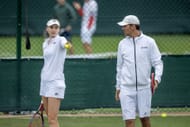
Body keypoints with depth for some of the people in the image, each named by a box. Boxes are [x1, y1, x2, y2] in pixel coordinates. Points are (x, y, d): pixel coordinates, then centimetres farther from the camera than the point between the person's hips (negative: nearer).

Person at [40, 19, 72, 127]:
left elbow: (64, 43, -34)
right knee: (50, 117, 11)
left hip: (55, 82, -8)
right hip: (45, 81, 8)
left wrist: (67, 45, -59)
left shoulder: (60, 40, -8)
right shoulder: (45, 43, 15)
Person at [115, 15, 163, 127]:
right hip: (126, 89, 2)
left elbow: (158, 63, 0)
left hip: (144, 88, -1)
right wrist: (118, 87, 17)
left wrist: (157, 78, -16)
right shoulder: (122, 44, 9)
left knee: (145, 118, 4)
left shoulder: (149, 42, 0)